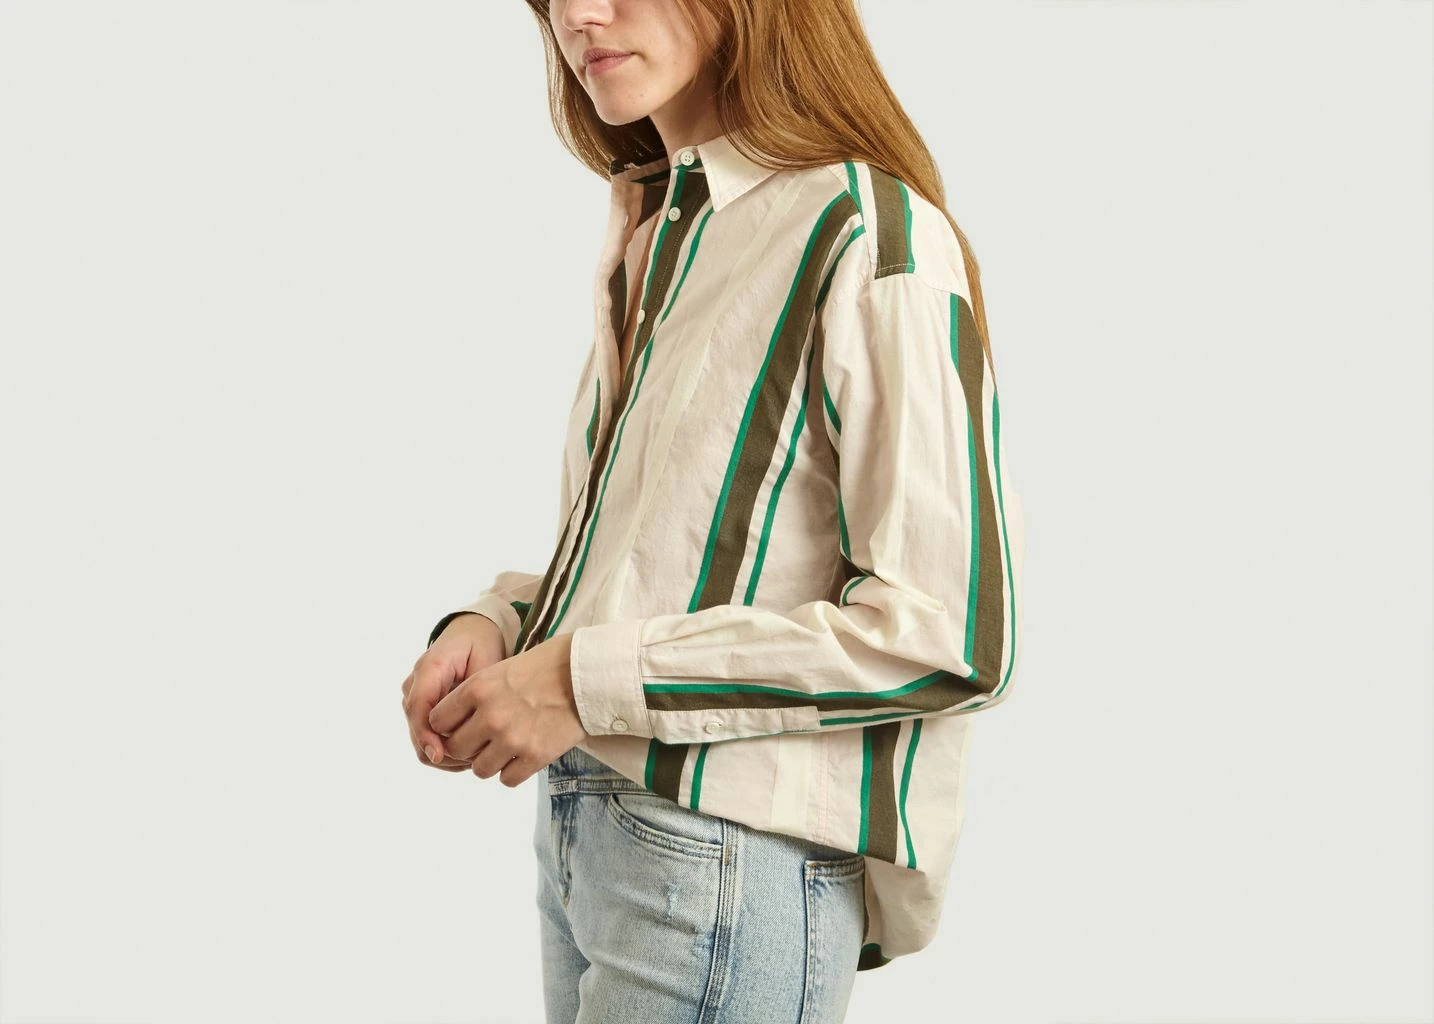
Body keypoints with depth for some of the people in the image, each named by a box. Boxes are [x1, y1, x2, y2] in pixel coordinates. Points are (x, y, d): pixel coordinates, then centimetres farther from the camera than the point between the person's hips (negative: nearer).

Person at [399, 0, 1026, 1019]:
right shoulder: (646, 248, 12)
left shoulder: (869, 238, -15)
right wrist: (498, 624, -1)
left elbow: (952, 637, -20)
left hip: (736, 866, -8)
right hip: (581, 827, 8)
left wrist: (594, 680, -19)